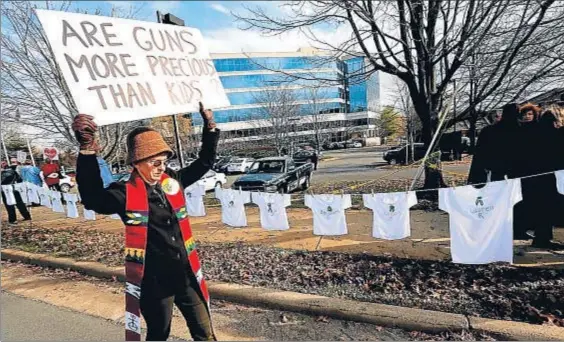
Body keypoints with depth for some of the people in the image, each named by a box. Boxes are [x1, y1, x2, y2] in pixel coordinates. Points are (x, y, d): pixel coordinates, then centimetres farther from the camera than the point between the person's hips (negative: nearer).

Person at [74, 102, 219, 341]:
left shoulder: (172, 182, 1)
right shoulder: (126, 194, -14)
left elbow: (204, 163, 9)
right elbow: (93, 199, -34)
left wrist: (210, 128, 1)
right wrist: (87, 149, -44)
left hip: (186, 276, 5)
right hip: (154, 282, -4)